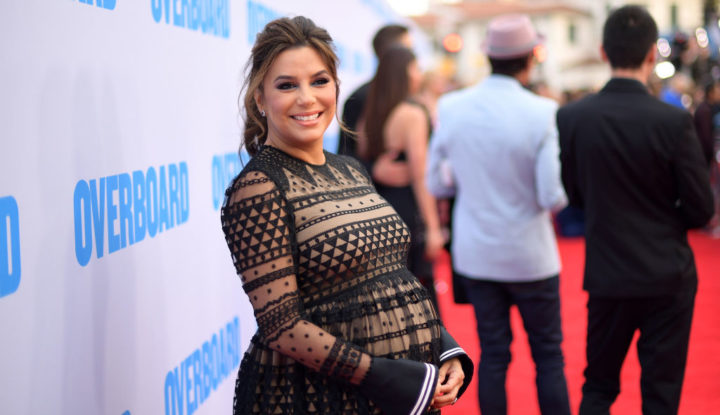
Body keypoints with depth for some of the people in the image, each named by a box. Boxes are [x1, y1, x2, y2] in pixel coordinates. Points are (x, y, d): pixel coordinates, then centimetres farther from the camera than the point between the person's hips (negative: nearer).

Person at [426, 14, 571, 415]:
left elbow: (438, 183, 2)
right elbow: (552, 197, -17)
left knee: (492, 355, 12)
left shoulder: (451, 108, -6)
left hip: (476, 254, 3)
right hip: (529, 255, -3)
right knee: (549, 355, 10)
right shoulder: (541, 113, -17)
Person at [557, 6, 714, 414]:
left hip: (607, 277, 2)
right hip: (668, 277, -2)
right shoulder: (675, 121, -16)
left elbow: (574, 194, 4)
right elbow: (701, 209, -9)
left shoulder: (570, 118, -8)